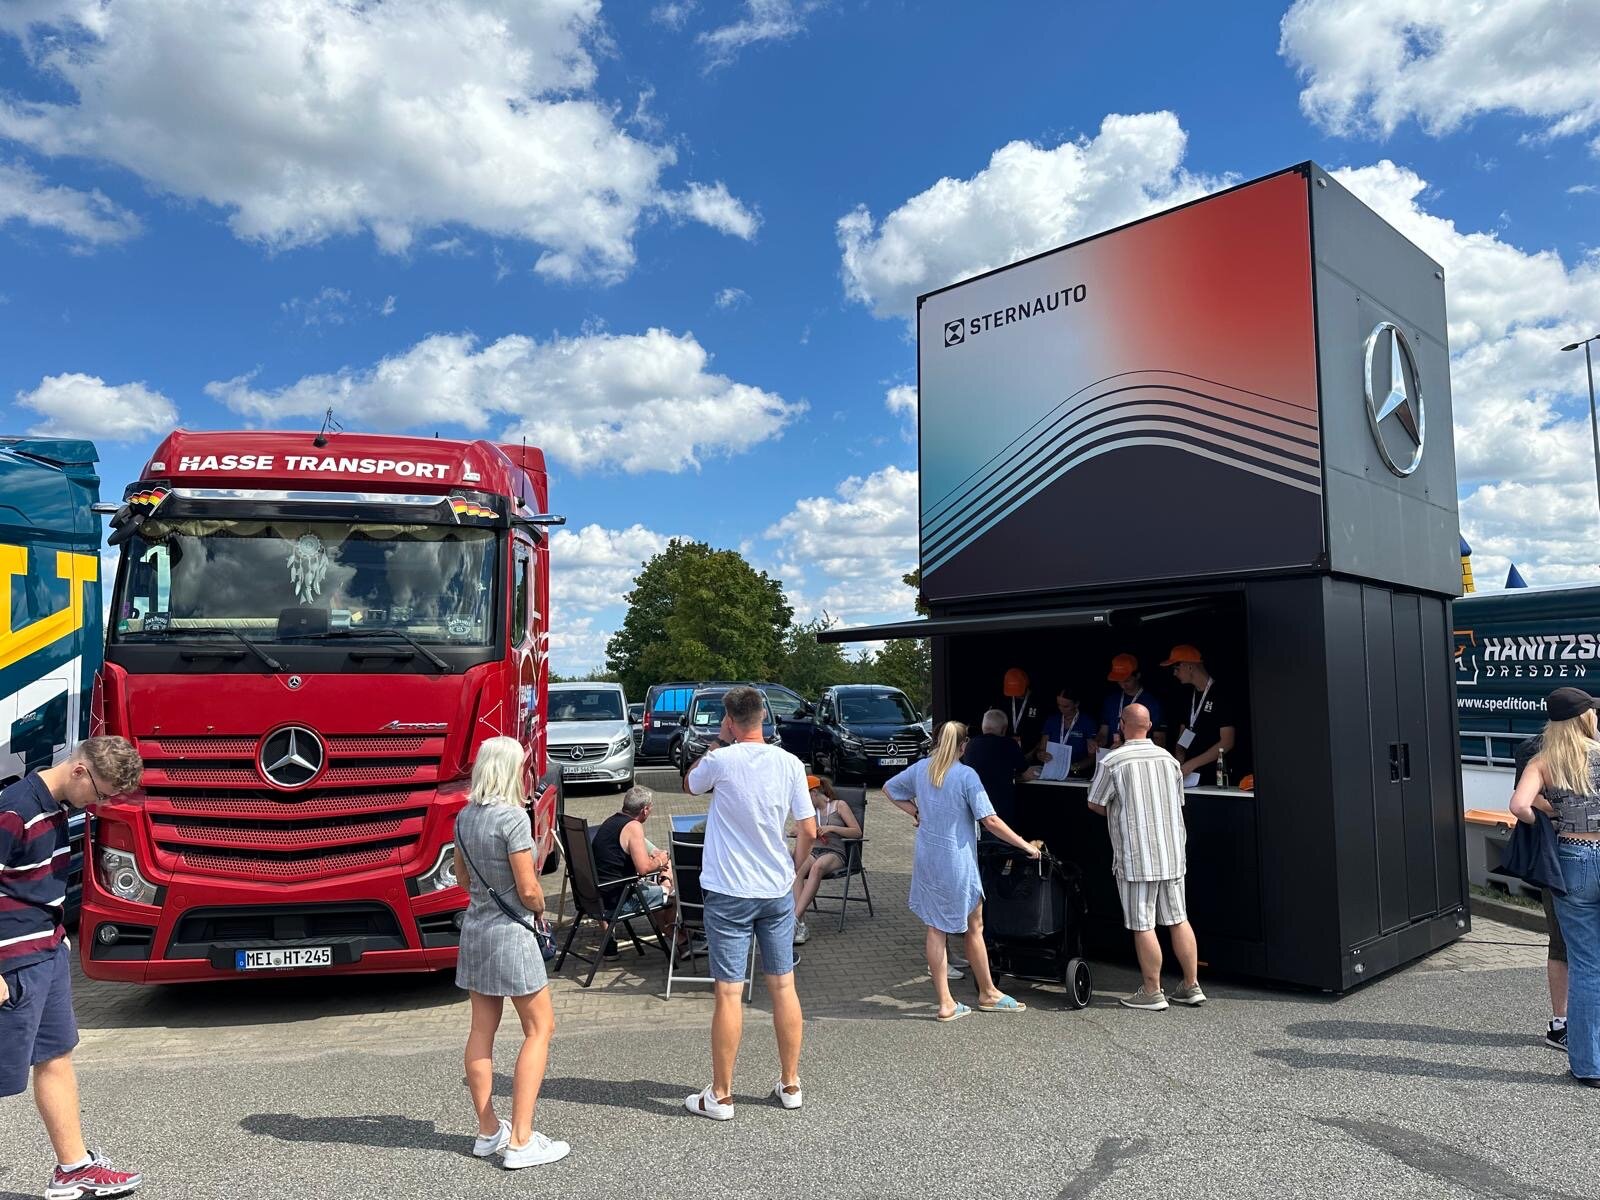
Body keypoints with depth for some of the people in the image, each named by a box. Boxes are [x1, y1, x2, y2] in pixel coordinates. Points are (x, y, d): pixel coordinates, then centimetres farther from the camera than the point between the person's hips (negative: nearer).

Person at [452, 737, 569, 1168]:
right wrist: (540, 908, 1)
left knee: (482, 1030, 13)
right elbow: (528, 889, -17)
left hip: (475, 926, 8)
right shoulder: (513, 817, -19)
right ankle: (521, 1141, 2)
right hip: (510, 931, -8)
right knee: (540, 1028, 3)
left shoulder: (465, 817, 3)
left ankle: (488, 1132, 23)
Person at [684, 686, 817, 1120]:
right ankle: (790, 1084, 24)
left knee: (729, 993, 2)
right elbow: (809, 830, -1)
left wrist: (718, 744, 12)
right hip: (778, 892, 4)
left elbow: (691, 783, 11)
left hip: (729, 894, -3)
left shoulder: (720, 761, -12)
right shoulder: (789, 763, -4)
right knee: (784, 987, 13)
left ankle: (720, 1096, 13)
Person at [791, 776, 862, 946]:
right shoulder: (809, 810, 25)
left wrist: (832, 828, -8)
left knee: (818, 866, -41)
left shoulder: (839, 805, 11)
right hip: (812, 851, 4)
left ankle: (796, 918, -48)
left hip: (834, 853, -3)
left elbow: (857, 832, 3)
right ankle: (801, 926, -44)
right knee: (796, 870, -34)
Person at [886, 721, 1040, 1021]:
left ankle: (946, 1003, 11)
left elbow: (890, 788, 17)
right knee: (974, 927, 13)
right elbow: (990, 821, -17)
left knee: (936, 929, 8)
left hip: (926, 858, 5)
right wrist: (1026, 846, -9)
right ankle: (988, 994, 28)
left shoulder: (921, 768, 2)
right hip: (957, 860, -5)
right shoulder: (966, 775, -14)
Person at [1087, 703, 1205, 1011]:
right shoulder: (1168, 758, 6)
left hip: (1135, 857, -6)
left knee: (1143, 926, 2)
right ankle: (1192, 987, 19)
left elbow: (1095, 804, -1)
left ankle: (1152, 992, 8)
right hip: (1172, 854, 6)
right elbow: (1178, 803, 15)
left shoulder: (1111, 761, -11)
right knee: (1178, 920, 13)